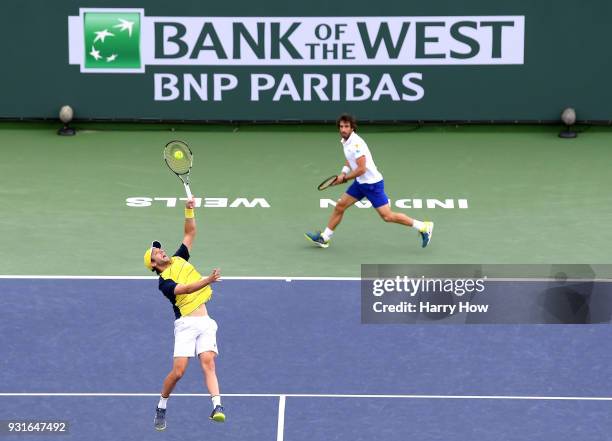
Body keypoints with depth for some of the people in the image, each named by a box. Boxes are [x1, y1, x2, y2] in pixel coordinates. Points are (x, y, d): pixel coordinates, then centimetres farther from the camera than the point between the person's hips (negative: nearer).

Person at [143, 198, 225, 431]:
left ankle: (217, 407, -28)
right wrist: (208, 280, -32)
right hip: (186, 324, -4)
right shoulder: (164, 283, -2)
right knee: (178, 371, -8)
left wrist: (189, 211, 7)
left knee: (208, 363, -14)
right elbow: (186, 289, -20)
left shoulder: (179, 260, 17)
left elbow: (190, 233, 21)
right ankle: (161, 407, 15)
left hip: (205, 322, 4)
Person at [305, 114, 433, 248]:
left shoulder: (356, 143, -23)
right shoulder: (345, 141, 5)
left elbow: (361, 169, -25)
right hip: (360, 183, 9)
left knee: (387, 216, -8)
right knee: (339, 206, 9)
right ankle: (324, 238, 19)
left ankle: (423, 227, 1)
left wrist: (344, 178, -12)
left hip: (372, 183, -9)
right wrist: (344, 172, 7)